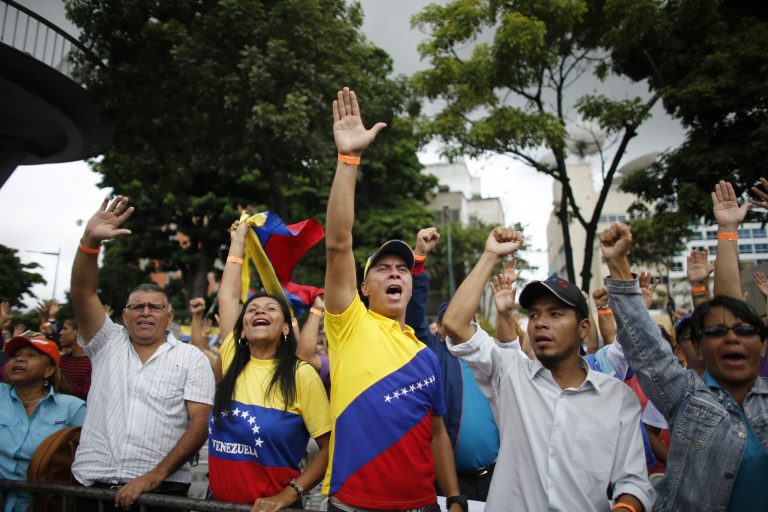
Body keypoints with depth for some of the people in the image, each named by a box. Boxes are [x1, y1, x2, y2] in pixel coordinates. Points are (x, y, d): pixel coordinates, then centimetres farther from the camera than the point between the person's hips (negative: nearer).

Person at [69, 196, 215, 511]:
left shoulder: (191, 358, 0)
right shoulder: (107, 343, 8)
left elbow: (200, 423, -7)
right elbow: (81, 294, -6)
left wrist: (153, 477, -15)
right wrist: (91, 240, -20)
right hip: (92, 483, 2)